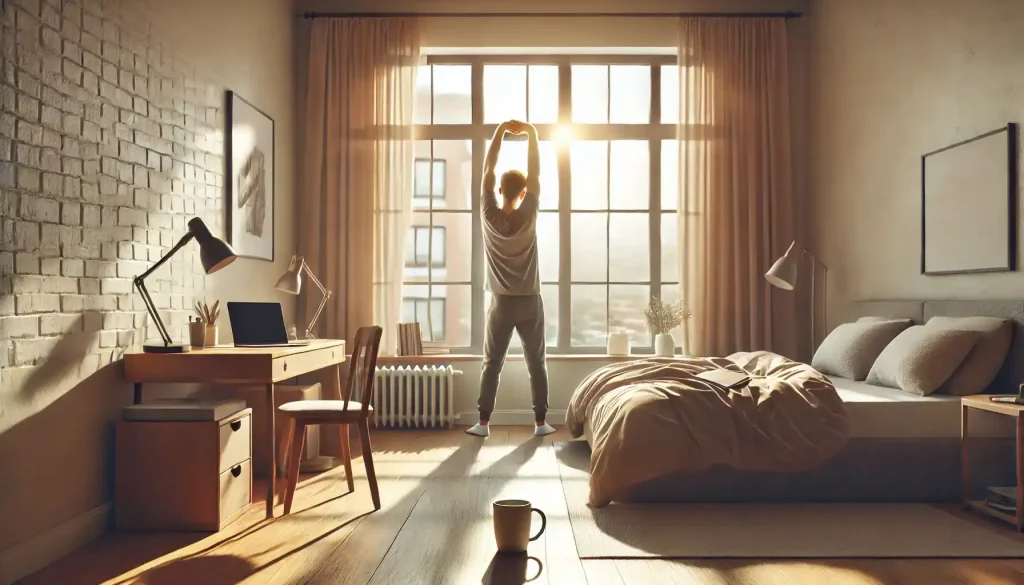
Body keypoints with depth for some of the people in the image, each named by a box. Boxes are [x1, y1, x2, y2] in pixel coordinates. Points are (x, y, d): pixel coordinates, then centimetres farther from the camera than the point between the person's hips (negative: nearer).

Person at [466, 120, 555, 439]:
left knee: (491, 365, 8)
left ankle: (483, 423, 11)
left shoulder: (489, 215, -7)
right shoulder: (528, 215, -9)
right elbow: (535, 173, -3)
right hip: (530, 303, 0)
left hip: (501, 304, 1)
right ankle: (541, 422, 14)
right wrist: (531, 132, 3)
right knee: (537, 364, 9)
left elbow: (487, 171, 0)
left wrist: (500, 131, 5)